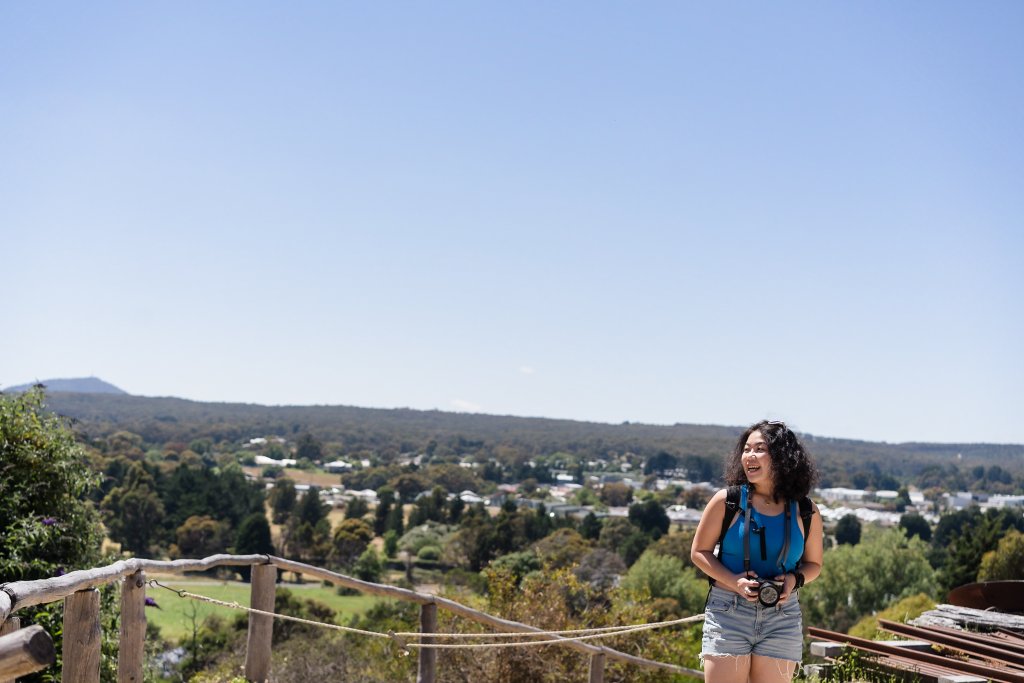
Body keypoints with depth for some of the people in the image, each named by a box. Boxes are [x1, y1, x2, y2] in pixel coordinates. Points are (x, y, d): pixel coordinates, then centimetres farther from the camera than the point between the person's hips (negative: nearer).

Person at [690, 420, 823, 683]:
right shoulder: (727, 501, -2)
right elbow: (699, 552, 4)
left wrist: (795, 579, -8)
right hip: (727, 614, -2)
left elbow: (813, 563, 16)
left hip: (782, 618, 2)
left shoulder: (806, 512, 3)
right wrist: (734, 581, -13)